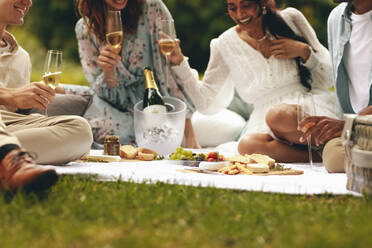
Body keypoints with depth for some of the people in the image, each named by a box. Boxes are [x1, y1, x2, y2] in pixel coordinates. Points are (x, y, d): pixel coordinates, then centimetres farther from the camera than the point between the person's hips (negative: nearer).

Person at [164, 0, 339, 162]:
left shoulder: (290, 18, 5)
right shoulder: (226, 45, 8)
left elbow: (327, 79, 8)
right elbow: (207, 103, 9)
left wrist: (304, 51, -10)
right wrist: (179, 62, 1)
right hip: (265, 122, 2)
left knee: (280, 115, -38)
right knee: (248, 144, -35)